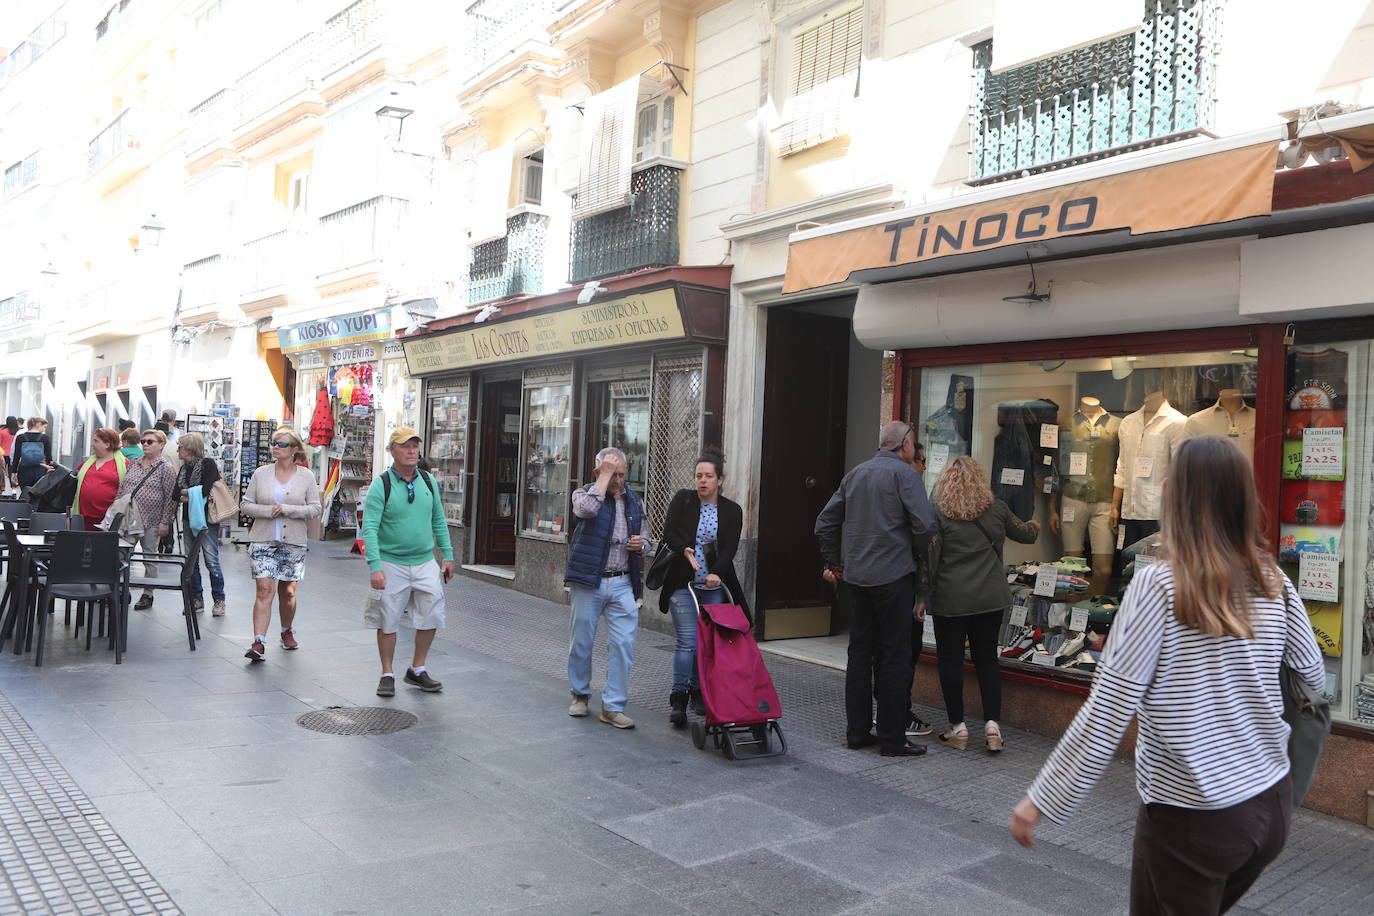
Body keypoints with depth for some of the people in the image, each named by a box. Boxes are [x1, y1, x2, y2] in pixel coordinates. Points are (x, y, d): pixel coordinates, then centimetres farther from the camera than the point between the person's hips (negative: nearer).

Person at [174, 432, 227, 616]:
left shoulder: (208, 464, -8)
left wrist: (187, 493, -6)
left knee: (211, 561, -7)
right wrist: (190, 495, -12)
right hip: (189, 518, 8)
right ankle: (196, 600, 17)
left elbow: (206, 490, -20)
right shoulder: (183, 468, 15)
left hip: (207, 518, -8)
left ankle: (219, 600, 2)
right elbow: (176, 494, 7)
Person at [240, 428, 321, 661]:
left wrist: (288, 509, -14)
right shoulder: (261, 474, 4)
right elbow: (245, 504, 5)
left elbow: (315, 509, 0)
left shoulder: (306, 476, 2)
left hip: (293, 542, 1)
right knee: (264, 590, -11)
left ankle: (287, 632, 32)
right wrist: (268, 511, -12)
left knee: (288, 592, 8)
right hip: (263, 541, -1)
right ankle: (259, 643, -12)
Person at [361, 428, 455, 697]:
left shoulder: (428, 481, 5)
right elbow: (369, 528, -15)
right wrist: (375, 566, -24)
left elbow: (439, 521, 13)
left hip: (425, 563, 4)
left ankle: (417, 670, 21)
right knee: (387, 622, 4)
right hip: (391, 564, -4)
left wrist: (448, 555, 11)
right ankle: (387, 675, 19)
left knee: (430, 617, 4)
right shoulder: (381, 485, -10)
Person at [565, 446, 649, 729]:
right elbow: (587, 508, -27)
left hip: (622, 584, 3)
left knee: (624, 644, -4)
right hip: (588, 581, -3)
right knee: (581, 642, 8)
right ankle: (580, 694, 29)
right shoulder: (585, 493, -1)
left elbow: (644, 541, 22)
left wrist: (641, 545, -2)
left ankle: (613, 706, 5)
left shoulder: (632, 500, 13)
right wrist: (605, 475, -18)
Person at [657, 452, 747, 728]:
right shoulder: (682, 500, 4)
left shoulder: (732, 510, 6)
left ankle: (699, 694, 19)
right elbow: (669, 532, -5)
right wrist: (685, 550, -24)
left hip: (714, 584, 2)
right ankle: (678, 700, -2)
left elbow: (730, 547, -4)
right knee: (688, 641, -9)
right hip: (683, 584, -2)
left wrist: (717, 572, -20)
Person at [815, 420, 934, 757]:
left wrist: (833, 562, 21)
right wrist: (917, 554, 2)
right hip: (893, 576, -6)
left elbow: (825, 522, 14)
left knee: (859, 652, 12)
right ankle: (892, 738, 4)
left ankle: (857, 732, 18)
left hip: (855, 577, 6)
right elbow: (923, 524, -16)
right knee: (895, 656, 0)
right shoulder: (905, 473, -7)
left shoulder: (855, 474, 13)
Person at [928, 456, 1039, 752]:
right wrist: (1036, 527, 45)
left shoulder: (938, 513, -7)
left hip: (950, 599, -3)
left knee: (950, 659, 7)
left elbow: (929, 557, -10)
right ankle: (992, 724, 8)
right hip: (991, 596, 3)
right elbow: (1024, 533, 22)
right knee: (987, 658, 13)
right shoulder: (997, 509, 5)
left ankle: (957, 727, 12)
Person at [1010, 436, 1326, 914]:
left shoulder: (1157, 586, -17)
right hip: (1270, 801, 5)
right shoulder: (1274, 584, -4)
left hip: (1189, 817, -5)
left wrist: (1041, 800, -11)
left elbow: (1106, 713, -18)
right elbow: (1314, 677, 11)